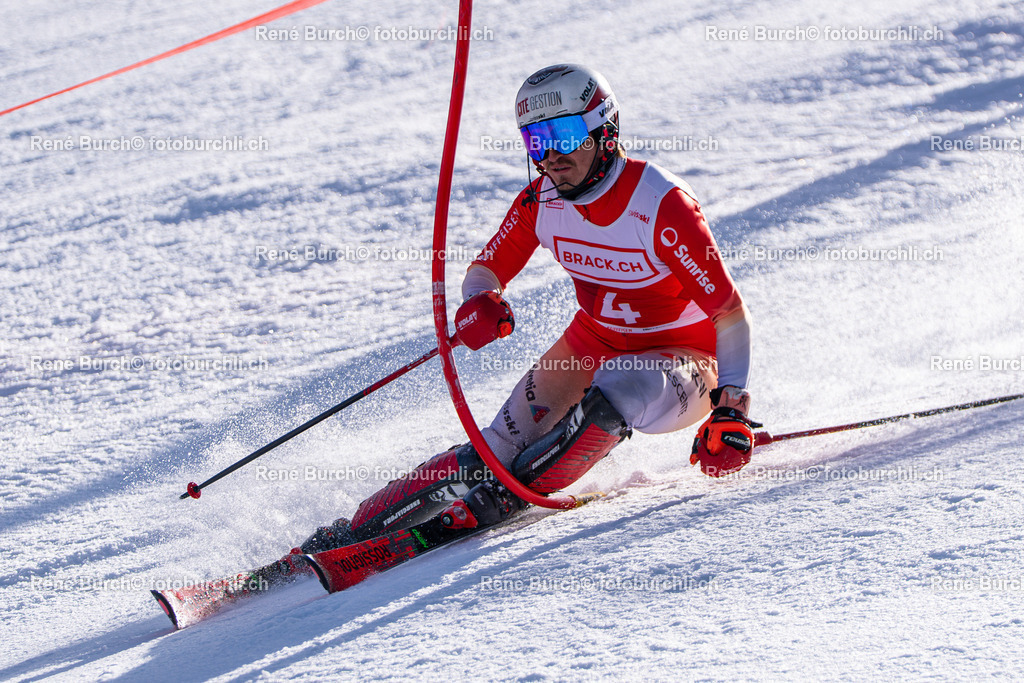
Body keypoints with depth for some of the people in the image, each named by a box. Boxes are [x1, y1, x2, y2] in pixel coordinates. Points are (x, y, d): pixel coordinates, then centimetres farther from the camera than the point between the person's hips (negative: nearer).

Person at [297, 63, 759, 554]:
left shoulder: (661, 205, -25)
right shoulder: (540, 201, -9)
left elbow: (730, 310, -20)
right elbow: (487, 269, 5)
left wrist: (731, 408, -28)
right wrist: (479, 303, -20)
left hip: (683, 364, -4)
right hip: (593, 345, 4)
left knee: (618, 391, -38)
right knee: (505, 440, -15)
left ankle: (513, 493, -23)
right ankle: (358, 527, -16)